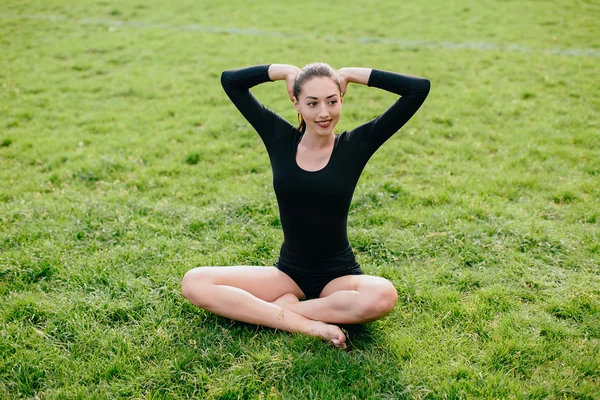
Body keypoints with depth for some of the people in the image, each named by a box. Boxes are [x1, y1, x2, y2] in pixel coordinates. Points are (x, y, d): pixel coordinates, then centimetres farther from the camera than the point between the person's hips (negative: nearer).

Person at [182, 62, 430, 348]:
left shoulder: (355, 144, -8)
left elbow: (420, 88, -12)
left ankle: (276, 308, -16)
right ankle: (308, 325, -20)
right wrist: (287, 71, -4)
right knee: (194, 283, -17)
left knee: (382, 297, -37)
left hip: (339, 275, -2)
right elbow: (229, 81, 2)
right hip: (288, 271, 2)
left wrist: (349, 74, -9)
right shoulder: (280, 138, -2)